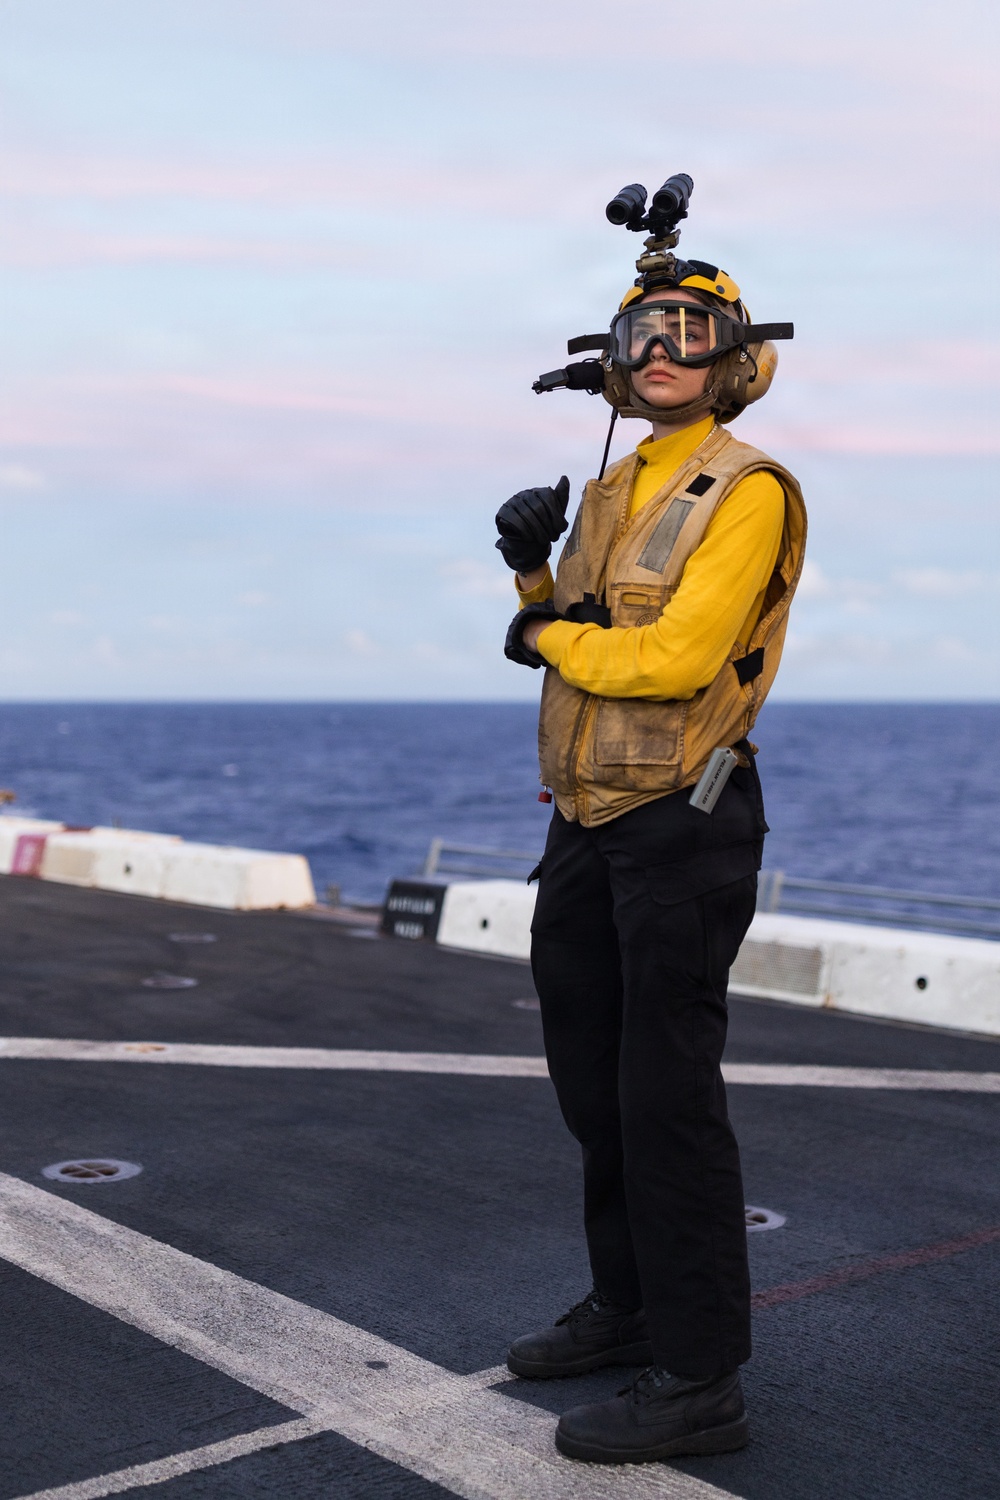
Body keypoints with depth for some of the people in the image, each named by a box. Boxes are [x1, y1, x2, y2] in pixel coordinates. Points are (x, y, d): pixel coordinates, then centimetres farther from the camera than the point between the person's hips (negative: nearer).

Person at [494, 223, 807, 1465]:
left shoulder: (747, 490, -10)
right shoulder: (610, 493, 14)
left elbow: (678, 657, -21)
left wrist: (549, 640, -6)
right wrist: (535, 575, 4)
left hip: (681, 824, -8)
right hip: (589, 818, 8)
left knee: (666, 1092, -6)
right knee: (594, 1076, 16)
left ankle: (700, 1377, 5)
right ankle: (629, 1304, 33)